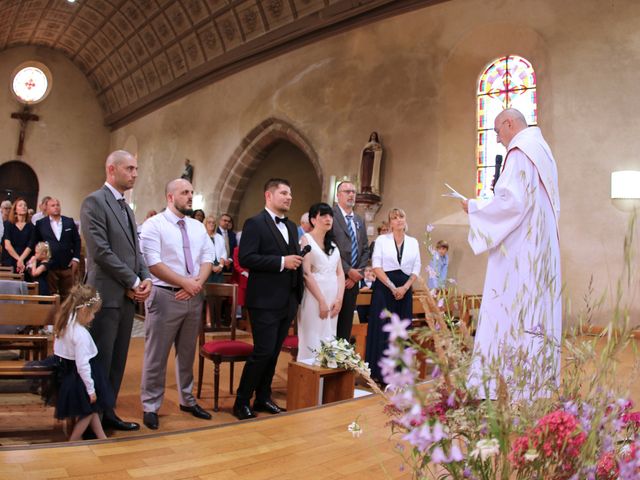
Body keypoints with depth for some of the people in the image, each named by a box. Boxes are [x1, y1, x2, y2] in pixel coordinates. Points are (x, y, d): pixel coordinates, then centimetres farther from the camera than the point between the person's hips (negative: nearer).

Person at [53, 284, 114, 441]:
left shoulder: (64, 326, -1)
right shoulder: (81, 334, -28)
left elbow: (58, 351, 10)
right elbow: (82, 364, -26)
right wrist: (90, 389, -17)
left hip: (67, 373, 9)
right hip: (78, 378, -9)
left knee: (92, 409, 19)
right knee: (88, 412, 9)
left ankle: (102, 438, 29)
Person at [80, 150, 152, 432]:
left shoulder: (126, 208, 17)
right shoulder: (95, 202, -9)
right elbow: (100, 251, -17)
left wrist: (145, 279, 0)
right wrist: (133, 282, -13)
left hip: (127, 296, 8)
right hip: (107, 294, -8)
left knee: (117, 360, 12)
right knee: (100, 361, -1)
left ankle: (107, 412, 23)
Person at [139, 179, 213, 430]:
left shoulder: (198, 227, 11)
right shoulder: (154, 225, -7)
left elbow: (207, 258, 7)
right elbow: (153, 263, -15)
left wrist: (197, 283, -11)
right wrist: (186, 282, -15)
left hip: (194, 297, 6)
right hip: (165, 296, -6)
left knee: (187, 353, 17)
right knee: (157, 355, 2)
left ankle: (187, 400, 31)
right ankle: (150, 407, 16)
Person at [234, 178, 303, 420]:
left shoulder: (292, 227, 16)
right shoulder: (255, 224, -8)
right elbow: (245, 258, -18)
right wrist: (281, 262, -21)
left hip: (288, 301, 7)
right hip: (265, 301, -7)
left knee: (273, 352, 14)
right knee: (263, 352, -5)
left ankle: (263, 398, 27)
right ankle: (242, 402, 11)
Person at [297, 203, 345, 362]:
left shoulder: (333, 244, 16)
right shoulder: (306, 240, -2)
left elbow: (340, 273, 11)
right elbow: (306, 273, -11)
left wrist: (339, 298, -3)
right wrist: (321, 301, -15)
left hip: (333, 299, 6)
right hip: (314, 297, -6)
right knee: (312, 341, -3)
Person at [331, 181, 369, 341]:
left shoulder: (360, 220, 16)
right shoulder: (330, 215, -5)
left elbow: (365, 250, 13)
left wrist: (357, 274, -1)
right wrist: (348, 271, -13)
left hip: (353, 280, 6)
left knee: (346, 325, 10)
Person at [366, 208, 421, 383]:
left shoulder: (413, 242, 10)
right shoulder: (382, 240, 2)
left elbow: (416, 269, 7)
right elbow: (376, 266, -6)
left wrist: (405, 287, -8)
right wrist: (392, 287, -12)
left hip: (405, 289, 3)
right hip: (384, 287, -3)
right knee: (382, 329, -5)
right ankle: (378, 371, 3)